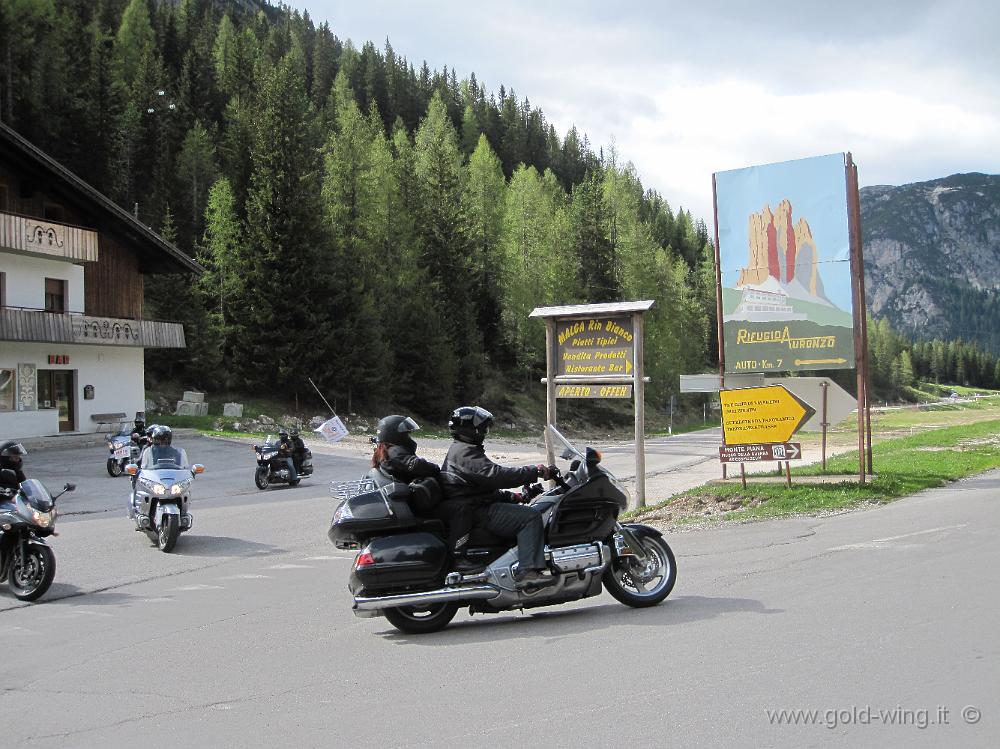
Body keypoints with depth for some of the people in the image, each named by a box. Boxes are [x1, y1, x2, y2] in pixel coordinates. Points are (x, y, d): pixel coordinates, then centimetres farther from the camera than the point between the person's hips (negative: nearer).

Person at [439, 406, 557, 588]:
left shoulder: (460, 450, 23)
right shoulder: (465, 452, -14)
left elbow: (487, 485, 27)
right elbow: (495, 475, -26)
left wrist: (513, 497, 17)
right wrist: (535, 472, -24)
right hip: (474, 511, -11)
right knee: (530, 517, -22)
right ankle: (528, 571, -33)